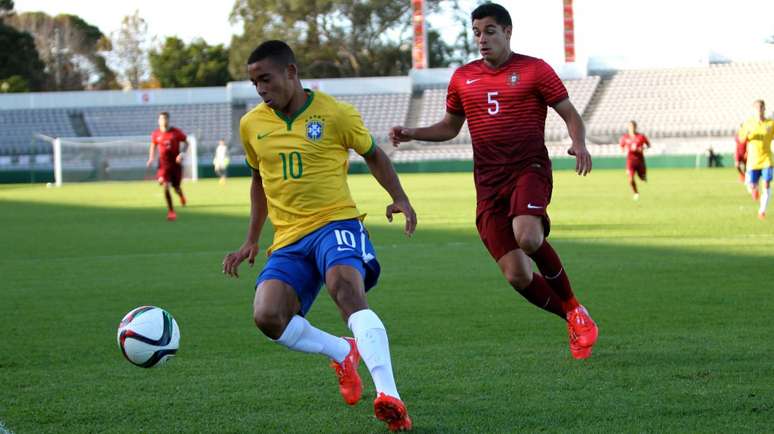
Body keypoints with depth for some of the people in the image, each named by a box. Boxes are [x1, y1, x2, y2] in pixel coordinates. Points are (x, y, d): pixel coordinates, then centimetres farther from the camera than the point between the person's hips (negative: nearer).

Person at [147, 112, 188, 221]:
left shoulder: (176, 132, -5)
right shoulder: (156, 134, -1)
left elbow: (186, 143, 5)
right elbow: (153, 146, 15)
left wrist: (182, 153, -12)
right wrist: (151, 158, 0)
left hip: (176, 163, 0)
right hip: (163, 164, 0)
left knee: (176, 187, 7)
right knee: (165, 186, -17)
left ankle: (181, 195, 48)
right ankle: (171, 211, -9)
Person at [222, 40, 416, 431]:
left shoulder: (335, 114, -2)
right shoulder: (251, 125, 9)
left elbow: (373, 155, 12)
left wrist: (399, 198, -3)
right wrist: (251, 240, 21)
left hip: (336, 222, -4)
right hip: (288, 239, 4)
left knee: (346, 289, -34)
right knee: (267, 316, -20)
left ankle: (389, 396, -44)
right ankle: (342, 352, 8)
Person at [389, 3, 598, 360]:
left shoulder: (534, 70, 2)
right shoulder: (463, 78, 13)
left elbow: (570, 115, 3)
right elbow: (449, 127, 25)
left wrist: (579, 144, -17)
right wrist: (412, 134, 8)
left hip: (529, 169, -4)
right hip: (488, 183, 4)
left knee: (527, 237, -33)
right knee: (517, 275, -6)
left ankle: (574, 308, -9)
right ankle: (573, 321, 17)